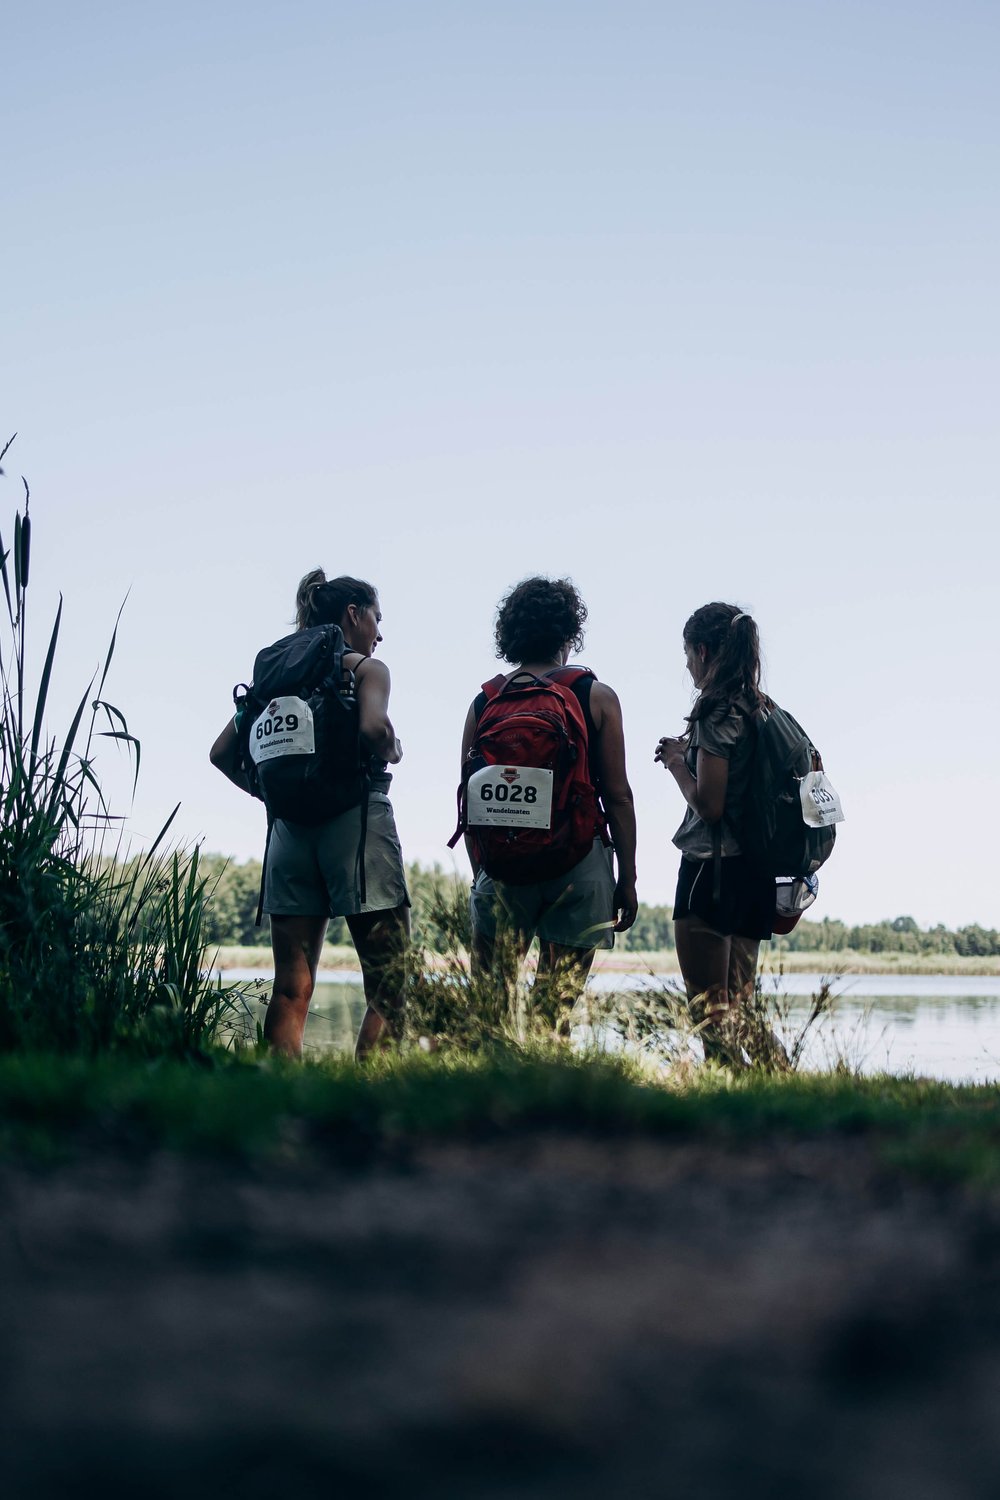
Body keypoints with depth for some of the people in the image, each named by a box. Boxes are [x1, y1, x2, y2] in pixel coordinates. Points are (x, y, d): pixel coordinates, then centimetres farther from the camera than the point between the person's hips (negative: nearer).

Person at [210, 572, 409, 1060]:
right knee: (388, 988, -3)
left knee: (290, 991, 4)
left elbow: (223, 752, 11)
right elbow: (373, 727, -19)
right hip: (356, 819, -6)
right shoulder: (366, 668, 1)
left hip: (290, 829, 6)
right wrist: (390, 754, 1)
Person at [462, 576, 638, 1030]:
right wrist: (627, 880, 6)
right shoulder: (597, 698, 1)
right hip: (579, 861, -1)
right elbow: (618, 796, 0)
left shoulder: (484, 702, 7)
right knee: (557, 1007, 2)